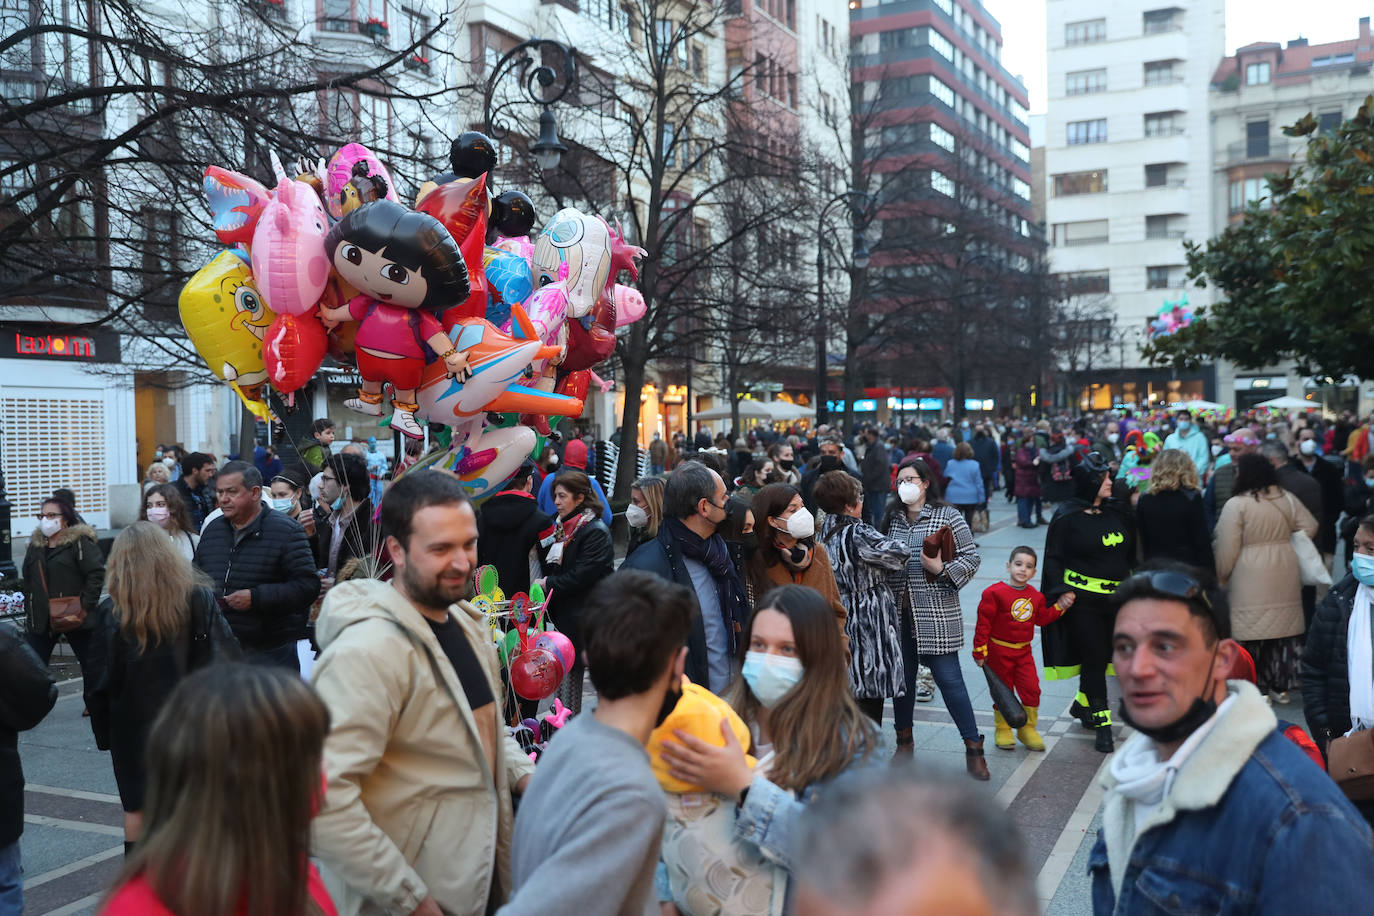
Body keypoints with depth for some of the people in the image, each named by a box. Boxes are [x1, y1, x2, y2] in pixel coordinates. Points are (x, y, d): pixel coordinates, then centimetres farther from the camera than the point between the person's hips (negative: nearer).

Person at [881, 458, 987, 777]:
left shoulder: (948, 516, -4)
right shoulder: (892, 518, 10)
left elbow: (971, 556, -6)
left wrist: (942, 569, -19)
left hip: (936, 614, -5)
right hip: (899, 611, 5)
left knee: (949, 677, -6)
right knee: (902, 676, 13)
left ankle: (973, 748, 5)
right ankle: (904, 741, 29)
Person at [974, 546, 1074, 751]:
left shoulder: (1035, 596, 3)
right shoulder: (995, 592, -15)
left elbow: (1042, 618, 14)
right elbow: (983, 623, -13)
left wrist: (1060, 606, 2)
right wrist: (979, 651, -12)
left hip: (1024, 651, 5)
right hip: (999, 651, -4)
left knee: (1031, 689, 1)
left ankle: (1027, 728, 19)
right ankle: (1002, 730, 22)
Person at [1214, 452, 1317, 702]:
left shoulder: (1236, 504, -13)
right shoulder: (1286, 498, 3)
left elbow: (1227, 549, -12)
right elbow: (1309, 526, 10)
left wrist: (1221, 576, 1)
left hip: (1252, 577, -6)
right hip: (1285, 575, 6)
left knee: (1252, 629, 2)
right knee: (1284, 625, 13)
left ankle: (1256, 687, 6)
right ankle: (1281, 686, 21)